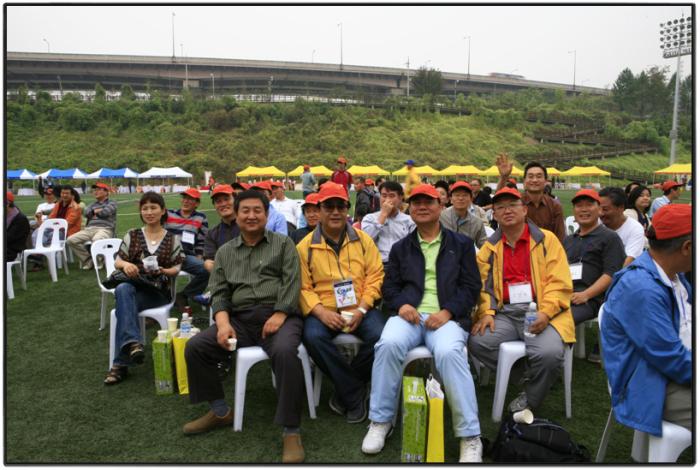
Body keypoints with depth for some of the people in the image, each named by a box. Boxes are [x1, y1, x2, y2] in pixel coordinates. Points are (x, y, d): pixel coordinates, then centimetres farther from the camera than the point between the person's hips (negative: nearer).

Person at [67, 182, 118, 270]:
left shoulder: (112, 203, 14)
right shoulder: (93, 204, 30)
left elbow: (104, 212, -6)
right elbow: (86, 213, 10)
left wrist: (94, 212, 11)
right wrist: (96, 211, 2)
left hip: (105, 229, -6)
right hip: (89, 229, 6)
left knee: (96, 240, -41)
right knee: (70, 240, -18)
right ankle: (88, 259, -5)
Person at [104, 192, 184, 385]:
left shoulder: (172, 239, 8)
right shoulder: (132, 235, 11)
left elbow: (177, 268, 7)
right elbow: (117, 262, 10)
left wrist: (164, 271, -16)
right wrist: (125, 264, -14)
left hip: (158, 291, -2)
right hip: (132, 286, 2)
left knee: (123, 303, -32)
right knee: (122, 290, -37)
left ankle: (121, 363, -32)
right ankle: (132, 342, -48)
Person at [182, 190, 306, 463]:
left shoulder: (283, 244, 10)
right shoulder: (225, 252, 19)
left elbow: (292, 283, -2)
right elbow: (218, 292, 10)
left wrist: (279, 315, -17)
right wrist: (223, 322, -9)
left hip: (279, 315, -4)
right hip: (240, 318, 4)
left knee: (285, 351, -35)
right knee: (195, 347, -13)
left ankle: (291, 431, -23)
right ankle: (220, 411, 7)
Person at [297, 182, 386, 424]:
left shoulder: (363, 240, 7)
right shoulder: (305, 246, 4)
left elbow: (375, 275, 3)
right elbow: (303, 286, -1)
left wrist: (362, 308, -11)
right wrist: (321, 312, -17)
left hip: (360, 309, 1)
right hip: (324, 311, 0)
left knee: (379, 336, -27)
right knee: (313, 337, -31)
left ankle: (346, 390, -1)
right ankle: (355, 393, -11)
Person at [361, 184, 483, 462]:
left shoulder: (461, 244, 15)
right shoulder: (400, 247, 21)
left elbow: (471, 286, 7)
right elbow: (389, 286, 16)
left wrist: (447, 312, -11)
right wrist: (401, 305, -8)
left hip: (447, 316, -2)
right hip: (409, 314, 2)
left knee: (449, 352, -35)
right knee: (389, 343, -32)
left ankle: (470, 436, -22)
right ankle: (380, 421, -14)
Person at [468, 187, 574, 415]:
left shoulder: (546, 240, 7)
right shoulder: (489, 247, 17)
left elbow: (560, 282, -1)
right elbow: (483, 284, 11)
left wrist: (545, 312, -15)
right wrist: (486, 313, -6)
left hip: (541, 313, -3)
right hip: (505, 313, 3)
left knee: (549, 353, -30)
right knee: (477, 341, -24)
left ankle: (529, 401, 1)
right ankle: (521, 377, 0)